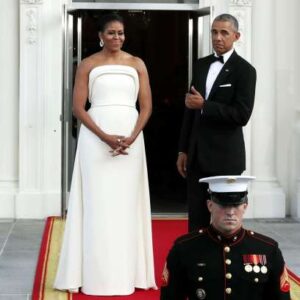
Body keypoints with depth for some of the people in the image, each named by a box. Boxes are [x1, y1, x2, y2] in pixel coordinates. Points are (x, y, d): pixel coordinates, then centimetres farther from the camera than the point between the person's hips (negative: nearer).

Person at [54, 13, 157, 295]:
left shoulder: (137, 64, 9)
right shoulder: (87, 65, 4)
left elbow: (146, 106, 5)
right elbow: (78, 107, -2)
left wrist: (132, 137, -11)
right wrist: (105, 137, -15)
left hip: (131, 139, 2)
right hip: (96, 139, -2)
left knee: (127, 205, 4)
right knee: (98, 204, -1)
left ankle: (127, 273, 12)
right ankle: (97, 274, 6)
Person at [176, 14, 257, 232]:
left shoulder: (245, 70, -7)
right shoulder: (201, 65, 11)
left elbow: (242, 115, -16)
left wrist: (204, 105, -19)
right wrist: (184, 149, 12)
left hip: (225, 156, -5)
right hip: (197, 154, 6)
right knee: (196, 216, 8)